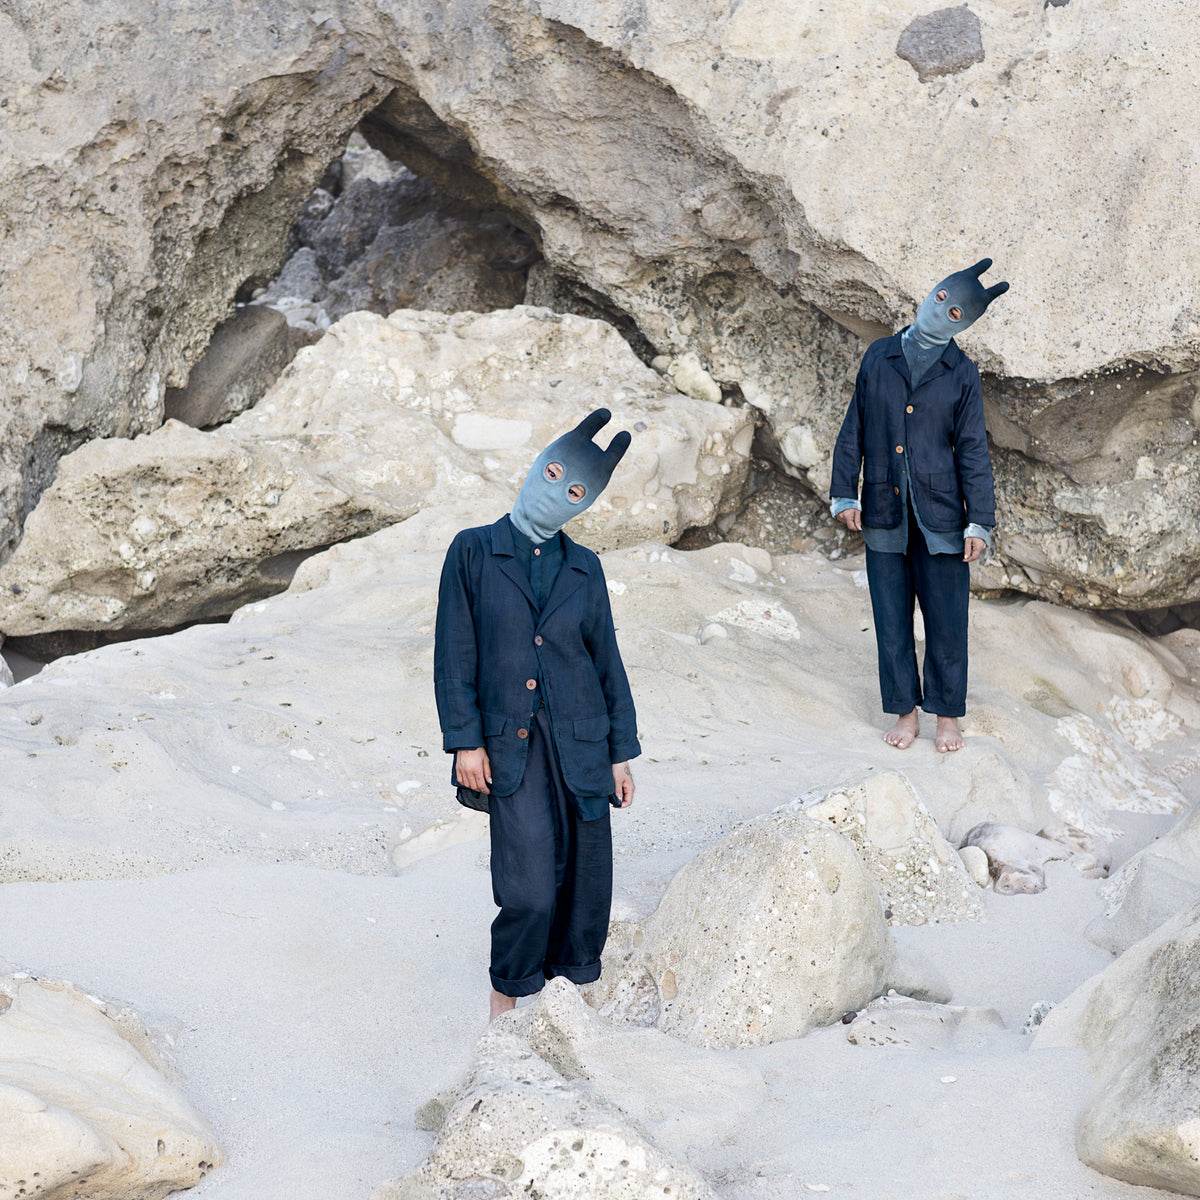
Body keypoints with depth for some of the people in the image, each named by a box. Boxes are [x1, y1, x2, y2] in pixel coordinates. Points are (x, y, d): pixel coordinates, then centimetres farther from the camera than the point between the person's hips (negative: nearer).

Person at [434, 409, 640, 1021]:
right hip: (510, 745, -3)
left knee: (586, 881, 5)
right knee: (529, 887, -12)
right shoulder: (472, 551, 1)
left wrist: (621, 752, 8)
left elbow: (607, 662, 12)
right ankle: (507, 999, 10)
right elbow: (455, 653, -1)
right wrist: (464, 740, -6)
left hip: (579, 741, 3)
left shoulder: (584, 568, 8)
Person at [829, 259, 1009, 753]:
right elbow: (853, 430, 11)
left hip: (939, 514, -2)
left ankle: (947, 714, 15)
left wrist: (980, 521, -5)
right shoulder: (879, 357, 7)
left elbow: (973, 452, 1)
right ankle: (905, 711, 18)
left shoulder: (961, 374, 2)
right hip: (884, 513, 2)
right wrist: (844, 493, 5)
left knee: (946, 618, 2)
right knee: (892, 619, 6)